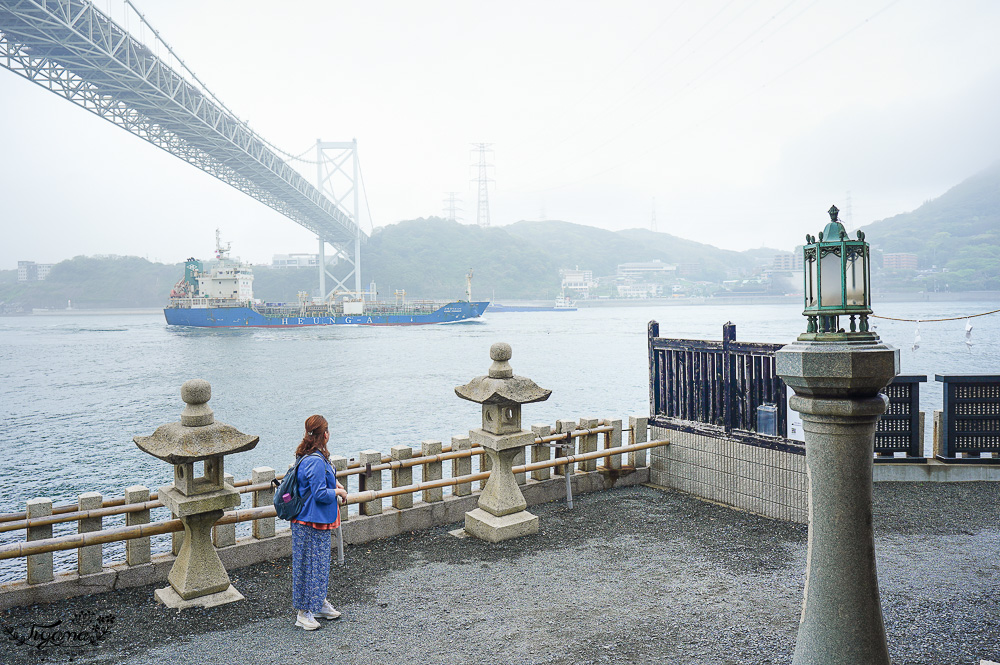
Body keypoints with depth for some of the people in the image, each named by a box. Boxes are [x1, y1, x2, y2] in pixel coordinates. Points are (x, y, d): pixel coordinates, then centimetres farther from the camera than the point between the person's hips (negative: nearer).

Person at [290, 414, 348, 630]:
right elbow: (320, 494, -24)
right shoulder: (316, 461, -25)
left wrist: (333, 483, 9)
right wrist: (338, 492, -8)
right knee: (310, 564, 0)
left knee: (321, 562, 20)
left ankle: (319, 602, 33)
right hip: (311, 523, -10)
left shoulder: (309, 456, 7)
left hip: (318, 522, 10)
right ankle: (303, 613, 11)